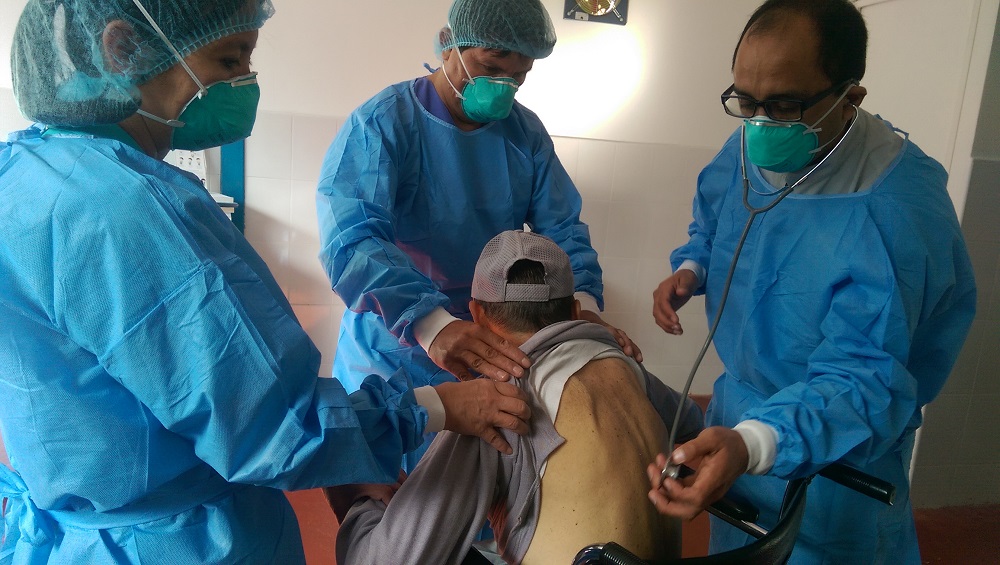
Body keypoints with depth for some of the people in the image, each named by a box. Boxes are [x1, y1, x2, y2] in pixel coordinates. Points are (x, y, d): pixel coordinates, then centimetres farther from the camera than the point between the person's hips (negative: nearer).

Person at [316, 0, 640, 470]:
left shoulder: (527, 133, 0)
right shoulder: (381, 124, -17)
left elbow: (561, 227, -3)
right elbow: (351, 243, -30)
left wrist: (583, 302, -23)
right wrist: (432, 324, -45)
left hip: (490, 355, 5)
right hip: (392, 359, -4)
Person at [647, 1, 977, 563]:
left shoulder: (898, 213, -33)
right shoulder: (748, 149, -9)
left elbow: (862, 379, -35)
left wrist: (752, 445, -52)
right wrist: (690, 269, -9)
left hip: (831, 445, -6)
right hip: (738, 407, 7)